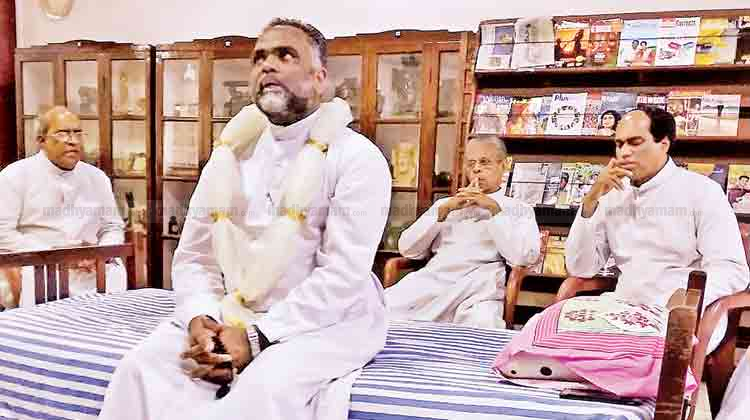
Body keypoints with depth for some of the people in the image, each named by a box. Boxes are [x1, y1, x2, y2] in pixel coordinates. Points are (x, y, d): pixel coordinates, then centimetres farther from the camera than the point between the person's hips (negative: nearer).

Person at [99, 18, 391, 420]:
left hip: (328, 319, -4)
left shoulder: (357, 157, -8)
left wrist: (257, 337, -22)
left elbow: (343, 276, -16)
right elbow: (193, 256, 7)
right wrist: (201, 317, -14)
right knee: (143, 368, -18)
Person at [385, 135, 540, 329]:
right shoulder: (445, 203, 26)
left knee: (481, 322, -36)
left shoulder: (519, 209, 18)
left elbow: (524, 257, -2)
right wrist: (444, 210, 4)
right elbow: (407, 249, 14)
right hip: (432, 278, 3)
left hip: (479, 286, -2)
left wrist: (495, 209, -4)